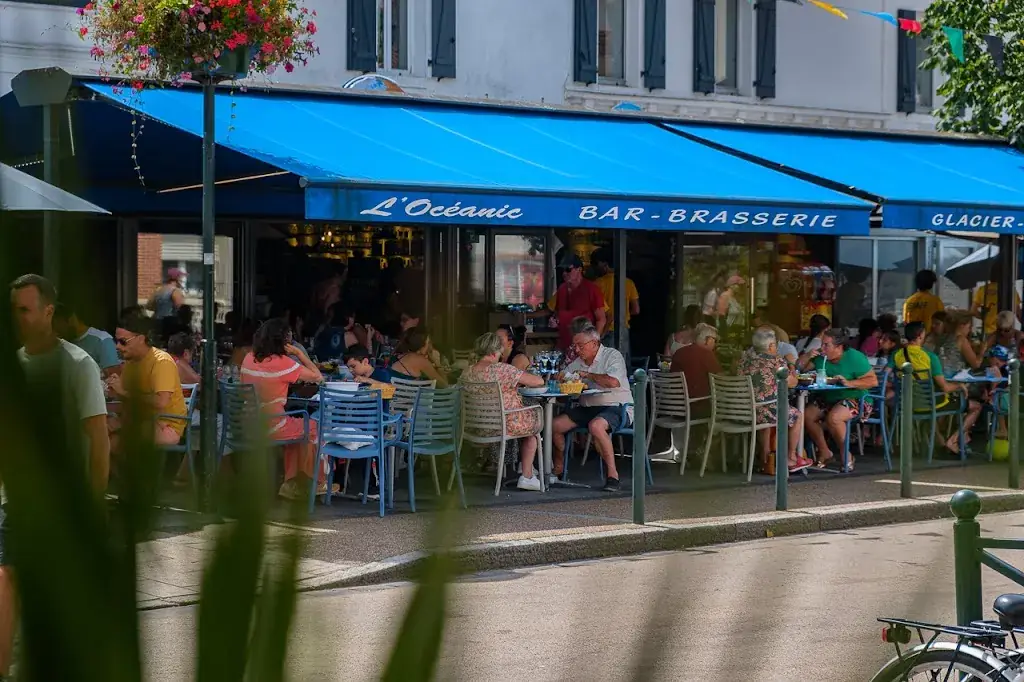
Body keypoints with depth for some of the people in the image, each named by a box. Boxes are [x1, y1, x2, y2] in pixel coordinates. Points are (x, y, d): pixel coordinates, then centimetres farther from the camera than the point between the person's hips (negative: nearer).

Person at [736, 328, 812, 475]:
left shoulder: (745, 358, 5)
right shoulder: (775, 361, -12)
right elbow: (792, 383, -1)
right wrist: (792, 373, 21)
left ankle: (765, 459, 38)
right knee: (796, 415, 20)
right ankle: (791, 458, 28)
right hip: (768, 411, -6)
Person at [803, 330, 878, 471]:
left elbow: (873, 381, -17)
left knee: (833, 417, -33)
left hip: (854, 399, -6)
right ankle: (824, 452, 0)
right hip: (827, 399, 6)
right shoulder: (821, 357, 4)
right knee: (807, 415, -17)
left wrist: (849, 383, -30)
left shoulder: (854, 357, -12)